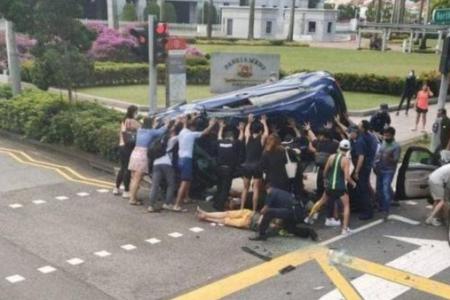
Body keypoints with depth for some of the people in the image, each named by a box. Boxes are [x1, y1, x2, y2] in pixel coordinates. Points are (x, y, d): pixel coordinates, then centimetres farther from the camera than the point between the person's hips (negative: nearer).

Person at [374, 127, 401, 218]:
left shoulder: (396, 146, -12)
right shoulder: (383, 143, 7)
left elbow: (396, 160, -15)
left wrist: (389, 158, -34)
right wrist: (376, 164, 4)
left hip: (389, 171, -6)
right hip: (380, 170, 7)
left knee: (386, 189, -15)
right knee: (379, 189, 13)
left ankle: (386, 210, -13)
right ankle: (382, 206, 30)